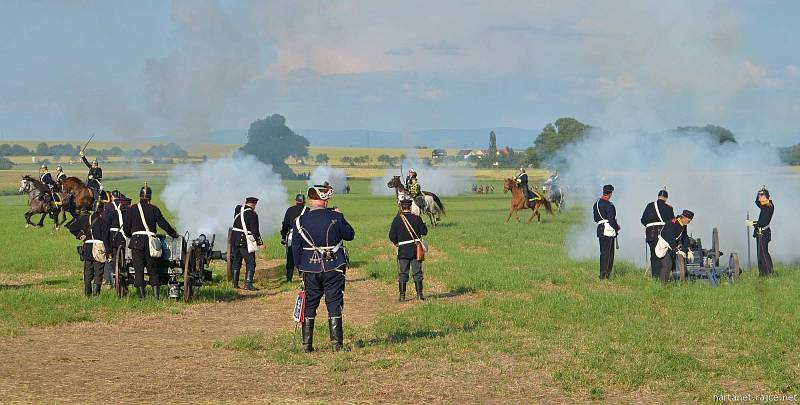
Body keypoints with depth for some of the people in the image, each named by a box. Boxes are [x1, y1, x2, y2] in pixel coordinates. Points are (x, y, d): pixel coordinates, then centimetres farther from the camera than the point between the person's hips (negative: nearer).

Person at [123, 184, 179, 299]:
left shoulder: (132, 209, 2)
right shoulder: (154, 209, 1)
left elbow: (126, 227, 3)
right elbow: (163, 224, 0)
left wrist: (130, 236, 24)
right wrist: (174, 235, 13)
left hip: (137, 242, -1)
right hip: (150, 242, 1)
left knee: (138, 270, 3)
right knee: (153, 270, 10)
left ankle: (141, 296, -2)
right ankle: (157, 295, 4)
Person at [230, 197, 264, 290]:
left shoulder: (238, 209, 4)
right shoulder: (252, 214, -13)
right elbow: (255, 231, -15)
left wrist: (245, 204, 26)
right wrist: (260, 242, -8)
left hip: (234, 240, 7)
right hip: (245, 242, -7)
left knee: (236, 261, 17)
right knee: (250, 263, -1)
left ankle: (235, 283, 21)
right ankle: (248, 284, -9)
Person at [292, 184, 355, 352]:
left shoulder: (300, 221, -2)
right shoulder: (335, 217, -7)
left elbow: (296, 248, 2)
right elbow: (350, 235, 6)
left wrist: (300, 268, 14)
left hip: (310, 270, 2)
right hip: (333, 268, -2)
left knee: (309, 305, 10)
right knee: (334, 304, 3)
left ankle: (307, 344, 11)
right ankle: (336, 343, 0)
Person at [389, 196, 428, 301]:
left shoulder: (397, 220, -7)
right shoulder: (416, 218, -6)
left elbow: (392, 236, -7)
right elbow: (424, 232, 1)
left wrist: (397, 243, 12)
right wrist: (422, 225, 20)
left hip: (403, 250, 0)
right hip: (416, 249, 0)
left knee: (403, 273, 6)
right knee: (417, 272, 8)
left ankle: (402, 295, 5)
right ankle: (419, 294, 6)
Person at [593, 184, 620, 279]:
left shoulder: (596, 204, 9)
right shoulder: (609, 205, -17)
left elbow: (596, 219, 16)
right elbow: (612, 220, -18)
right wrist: (617, 227, -1)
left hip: (600, 229, 8)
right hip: (609, 231, -8)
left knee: (603, 253, 15)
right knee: (608, 253, -3)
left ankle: (602, 274, 19)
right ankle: (605, 275, -4)